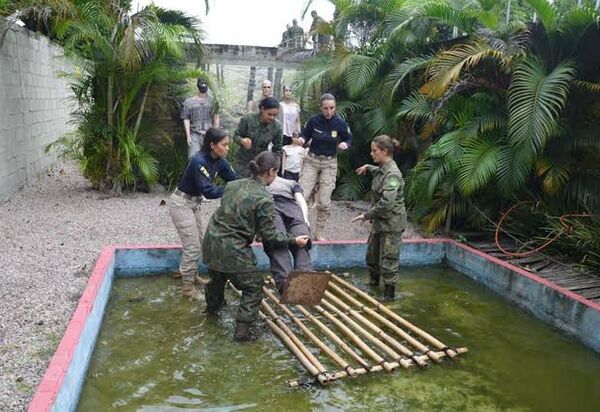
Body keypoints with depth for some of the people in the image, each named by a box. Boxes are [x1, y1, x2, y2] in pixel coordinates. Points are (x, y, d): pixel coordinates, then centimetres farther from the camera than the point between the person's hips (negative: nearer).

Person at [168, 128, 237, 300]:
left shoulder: (220, 162, -5)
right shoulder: (199, 161, -30)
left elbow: (234, 179, -6)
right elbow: (208, 191, -35)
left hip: (194, 203, 8)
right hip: (181, 203, -8)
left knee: (198, 243, 18)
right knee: (192, 246, -6)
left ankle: (190, 274, 38)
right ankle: (187, 287, 7)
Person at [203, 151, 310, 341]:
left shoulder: (232, 185, 5)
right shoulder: (265, 199, -16)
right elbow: (269, 235, -11)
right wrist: (294, 240, 3)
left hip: (211, 241, 8)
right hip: (232, 250, -7)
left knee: (217, 276, 35)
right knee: (253, 287, 13)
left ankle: (212, 306, 61)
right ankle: (242, 330, 12)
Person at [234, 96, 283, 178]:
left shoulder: (277, 126, -14)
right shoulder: (248, 119, -18)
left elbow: (277, 149, -2)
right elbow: (236, 135, -8)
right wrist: (242, 141, -30)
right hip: (242, 161, 0)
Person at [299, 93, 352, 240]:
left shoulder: (340, 123, -8)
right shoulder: (313, 120, -8)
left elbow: (349, 139, 6)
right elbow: (305, 135, 7)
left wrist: (345, 144, -17)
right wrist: (301, 140, -15)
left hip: (330, 163, 0)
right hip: (311, 160, 0)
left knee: (324, 202, 0)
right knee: (301, 196, -9)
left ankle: (319, 233, 17)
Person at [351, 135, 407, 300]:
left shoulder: (392, 174, -23)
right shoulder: (382, 169, 5)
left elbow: (386, 203, -31)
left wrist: (367, 215, -24)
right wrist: (368, 167, 22)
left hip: (391, 223, -10)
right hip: (380, 220, 10)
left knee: (388, 260, -1)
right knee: (372, 254, 22)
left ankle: (389, 294, 12)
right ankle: (373, 283, 43)